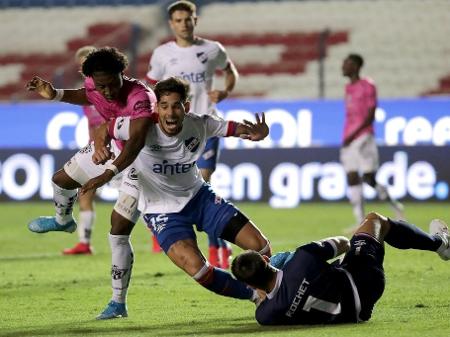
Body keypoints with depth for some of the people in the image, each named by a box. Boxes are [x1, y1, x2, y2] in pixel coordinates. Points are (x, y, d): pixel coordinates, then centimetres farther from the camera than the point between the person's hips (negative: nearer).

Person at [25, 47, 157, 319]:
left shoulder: (141, 98, -41)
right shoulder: (95, 85, -18)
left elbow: (136, 142, -55)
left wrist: (109, 173, -67)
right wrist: (55, 95, -5)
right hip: (111, 147, 7)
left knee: (119, 233, -11)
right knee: (62, 179, 21)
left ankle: (119, 303, 2)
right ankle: (63, 221, 57)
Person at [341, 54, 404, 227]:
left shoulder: (367, 86, -7)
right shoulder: (348, 88, 16)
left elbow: (370, 115, -13)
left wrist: (353, 135, -18)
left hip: (363, 137, -7)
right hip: (348, 140, 7)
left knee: (369, 178, -7)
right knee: (352, 179, -1)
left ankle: (395, 205, 15)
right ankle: (360, 221, -2)